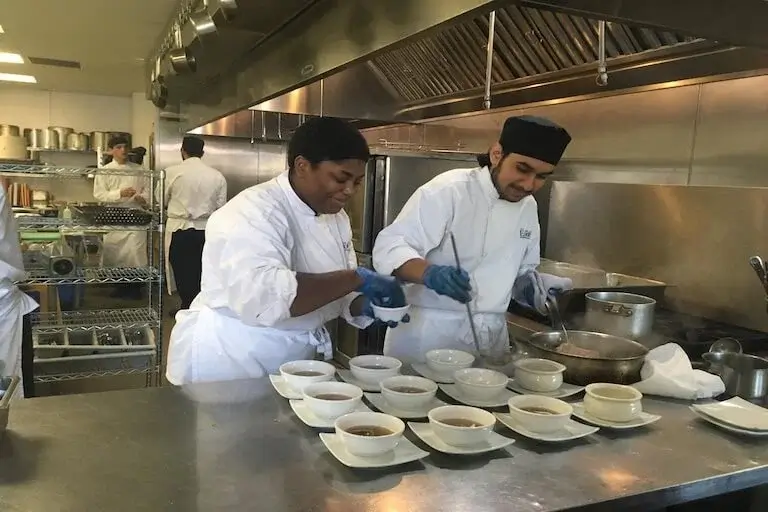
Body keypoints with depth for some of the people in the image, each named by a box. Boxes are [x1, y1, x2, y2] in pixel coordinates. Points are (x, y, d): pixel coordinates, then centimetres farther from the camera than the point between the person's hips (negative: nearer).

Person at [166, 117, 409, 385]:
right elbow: (261, 296, -39)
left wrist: (364, 305, -14)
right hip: (230, 361, -7)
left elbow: (332, 290, 7)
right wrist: (357, 278, -35)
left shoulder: (335, 217, 2)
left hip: (294, 359, 8)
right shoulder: (253, 212, -23)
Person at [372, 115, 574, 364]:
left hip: (491, 335, 6)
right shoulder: (448, 190, -15)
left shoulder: (528, 207, 7)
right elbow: (389, 248, -20)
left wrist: (534, 287, -2)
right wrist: (430, 273, -38)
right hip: (428, 330, -6)